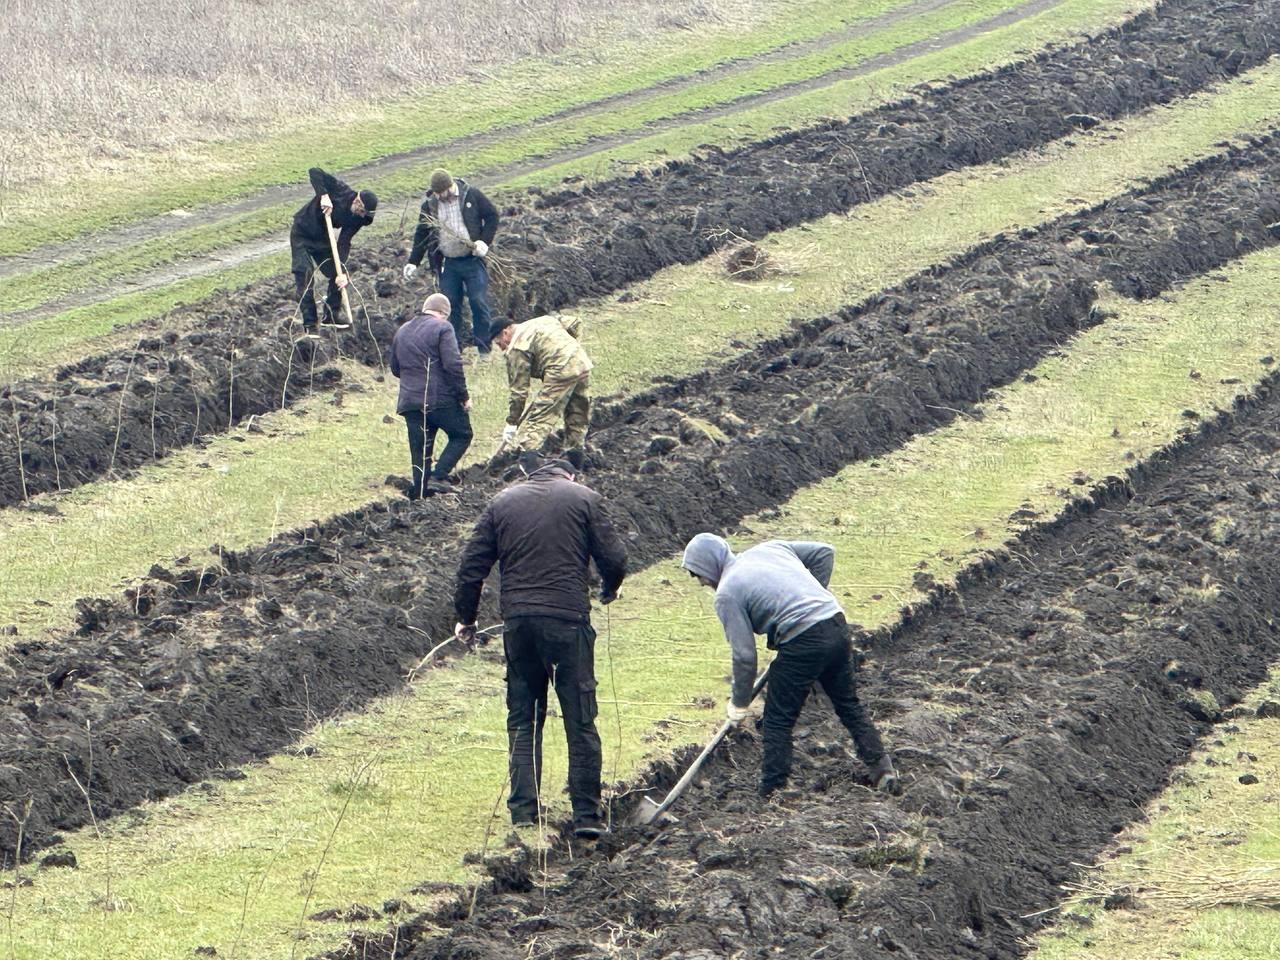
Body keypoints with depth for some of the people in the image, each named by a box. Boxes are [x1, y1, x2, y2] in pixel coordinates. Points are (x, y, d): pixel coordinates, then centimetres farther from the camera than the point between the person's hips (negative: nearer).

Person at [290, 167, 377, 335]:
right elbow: (314, 172, -32)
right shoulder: (340, 191, -27)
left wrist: (342, 272, -30)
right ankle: (309, 324, -10)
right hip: (302, 234, -5)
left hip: (322, 239, 5)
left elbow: (344, 243, -19)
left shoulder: (358, 219, -15)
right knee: (305, 276, -12)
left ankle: (331, 317, 17)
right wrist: (324, 196, -42)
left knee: (337, 276, 1)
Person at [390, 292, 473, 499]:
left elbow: (395, 368, 23)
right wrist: (463, 396, -8)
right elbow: (453, 365, -15)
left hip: (410, 402, 6)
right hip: (441, 400, -6)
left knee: (419, 452, 10)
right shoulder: (442, 328, -7)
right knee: (461, 435, 11)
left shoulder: (402, 332, 16)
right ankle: (439, 476, -4)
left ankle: (420, 492, 6)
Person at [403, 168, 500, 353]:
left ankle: (485, 350, 3)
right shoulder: (430, 205, 4)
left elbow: (492, 215, 2)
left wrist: (485, 242, -9)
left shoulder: (471, 195, -4)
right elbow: (421, 234, 10)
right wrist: (413, 262, 5)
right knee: (450, 306, 4)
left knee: (479, 303, -4)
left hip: (473, 260, -3)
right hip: (448, 264, 3)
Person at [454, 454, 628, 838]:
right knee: (580, 720, 3)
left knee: (523, 719, 12)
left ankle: (523, 812, 7)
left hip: (517, 620, 3)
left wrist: (465, 616, 21)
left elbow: (472, 565, 10)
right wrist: (608, 590, 21)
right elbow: (614, 558, -1)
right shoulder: (585, 499, 5)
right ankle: (586, 814, 2)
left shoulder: (503, 502, 13)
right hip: (568, 619, -3)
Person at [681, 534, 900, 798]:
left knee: (778, 722, 8)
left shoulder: (727, 594, -2)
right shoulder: (769, 548, 17)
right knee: (849, 705, 22)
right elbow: (824, 553, 22)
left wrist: (740, 704, 6)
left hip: (803, 643, -7)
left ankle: (772, 793, 13)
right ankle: (883, 768, 21)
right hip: (836, 626, 7)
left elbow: (744, 655, -6)